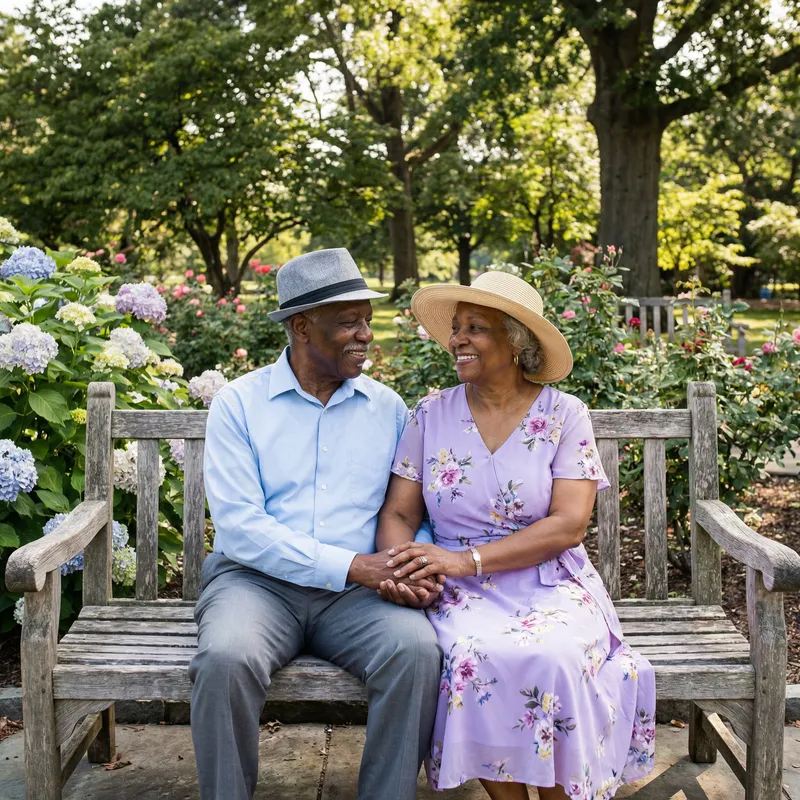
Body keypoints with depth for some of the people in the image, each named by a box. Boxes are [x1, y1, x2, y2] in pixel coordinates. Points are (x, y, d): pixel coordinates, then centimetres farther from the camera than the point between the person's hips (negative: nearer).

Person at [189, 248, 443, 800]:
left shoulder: (387, 408, 11)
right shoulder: (240, 403, 1)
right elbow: (239, 525, -9)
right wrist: (351, 564, -17)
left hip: (357, 591, 2)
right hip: (257, 581, -2)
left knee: (418, 652, -28)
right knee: (226, 660, -32)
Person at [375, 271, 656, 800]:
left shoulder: (565, 415, 0)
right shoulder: (432, 415, 8)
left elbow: (569, 524, -10)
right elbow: (398, 513, 6)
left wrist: (467, 559, -19)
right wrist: (400, 568, -18)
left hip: (549, 585, -1)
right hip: (462, 595, 1)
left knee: (555, 658, -32)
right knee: (477, 657, -31)